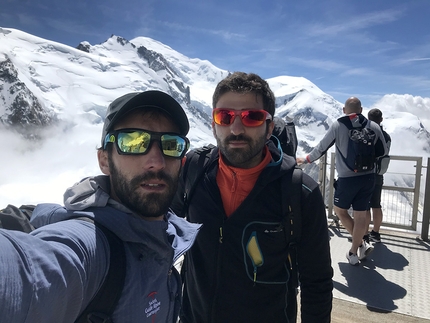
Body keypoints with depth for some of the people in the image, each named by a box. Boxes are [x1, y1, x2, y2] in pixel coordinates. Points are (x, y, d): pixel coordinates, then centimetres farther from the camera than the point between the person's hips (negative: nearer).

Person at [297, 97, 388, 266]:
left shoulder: (337, 125, -7)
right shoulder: (374, 127, 1)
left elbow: (322, 147, 0)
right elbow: (383, 152, 10)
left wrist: (306, 159, 15)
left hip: (347, 178, -3)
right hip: (368, 177, 4)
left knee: (339, 210, 17)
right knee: (360, 215, 10)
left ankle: (361, 243, 14)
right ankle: (354, 251, 20)